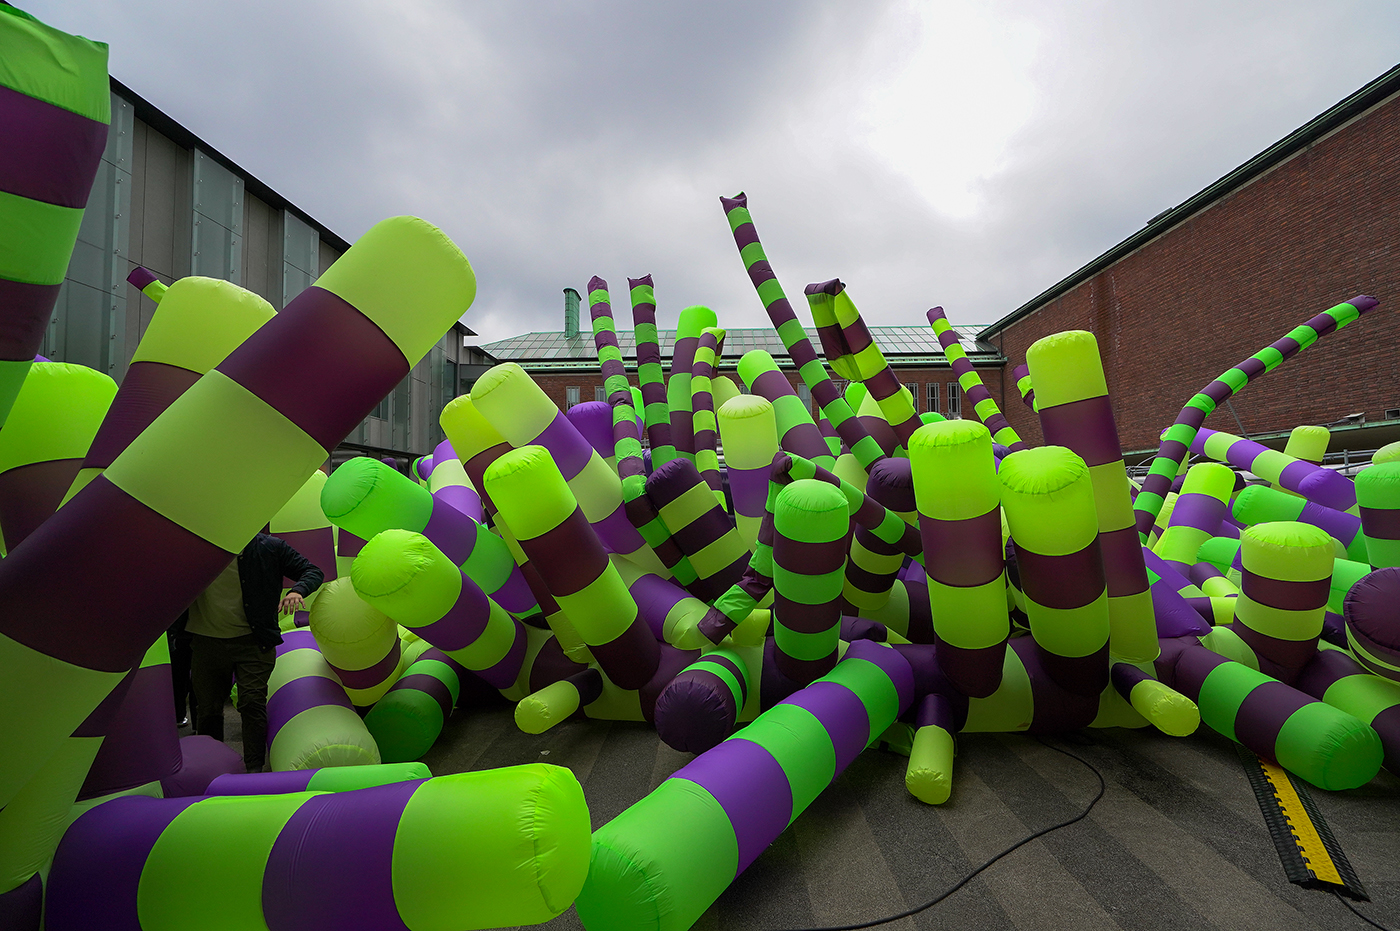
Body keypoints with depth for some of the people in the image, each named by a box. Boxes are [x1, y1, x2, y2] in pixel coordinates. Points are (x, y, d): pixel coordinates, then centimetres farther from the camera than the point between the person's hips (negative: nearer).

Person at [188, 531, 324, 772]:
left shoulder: (270, 547, -5)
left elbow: (313, 571, -2)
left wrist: (297, 590, -22)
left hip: (253, 642, -2)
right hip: (207, 642, 3)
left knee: (252, 703, -7)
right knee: (208, 708, 13)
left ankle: (254, 769, 4)